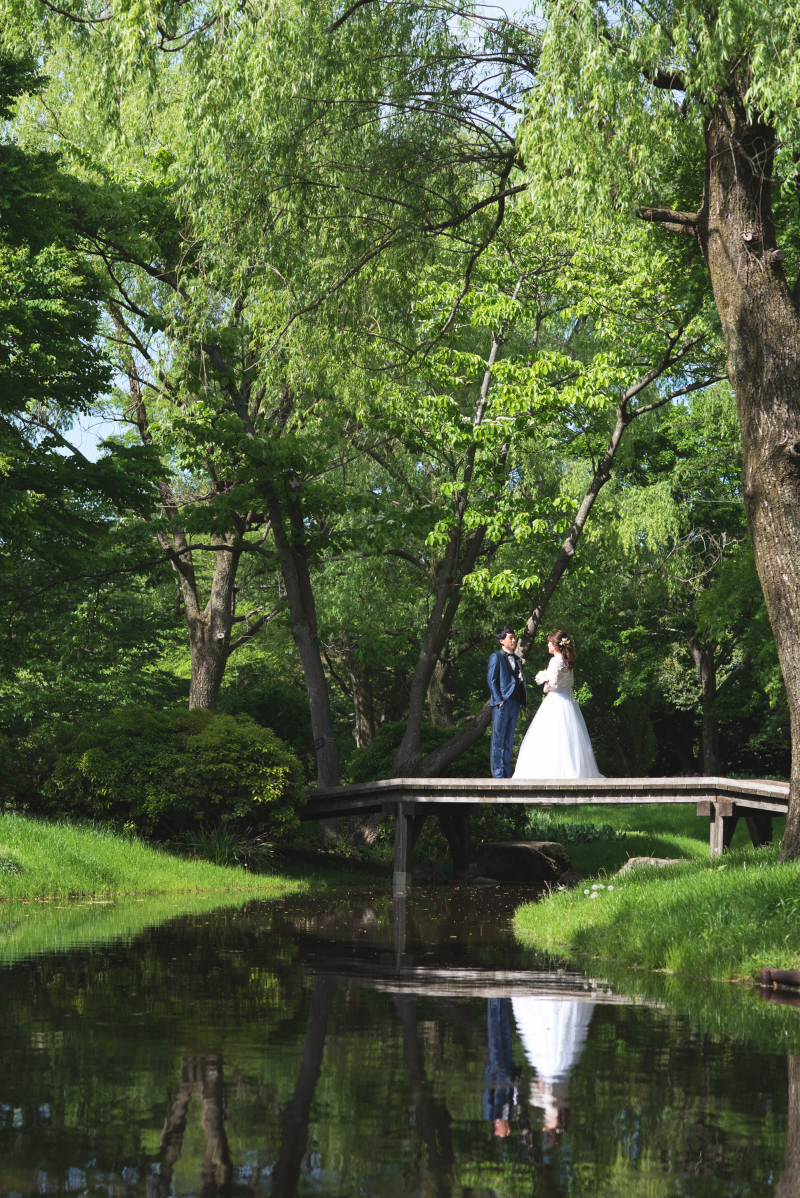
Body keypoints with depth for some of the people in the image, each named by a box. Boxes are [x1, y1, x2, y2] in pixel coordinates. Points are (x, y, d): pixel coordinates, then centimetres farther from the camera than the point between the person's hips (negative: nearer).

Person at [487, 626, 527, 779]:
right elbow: (491, 679, -8)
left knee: (509, 739, 10)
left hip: (514, 702, 7)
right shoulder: (496, 657, -2)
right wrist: (499, 700, -15)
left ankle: (506, 772, 14)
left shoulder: (516, 659, 19)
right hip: (502, 703, -7)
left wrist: (521, 701, 7)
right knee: (498, 738, -4)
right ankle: (497, 773, -2)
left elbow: (520, 680, 19)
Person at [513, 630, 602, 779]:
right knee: (568, 737, 9)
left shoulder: (556, 661, -14)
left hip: (556, 702, -9)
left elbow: (553, 683, -19)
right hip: (568, 701, 9)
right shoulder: (567, 661, 11)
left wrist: (546, 687, 2)